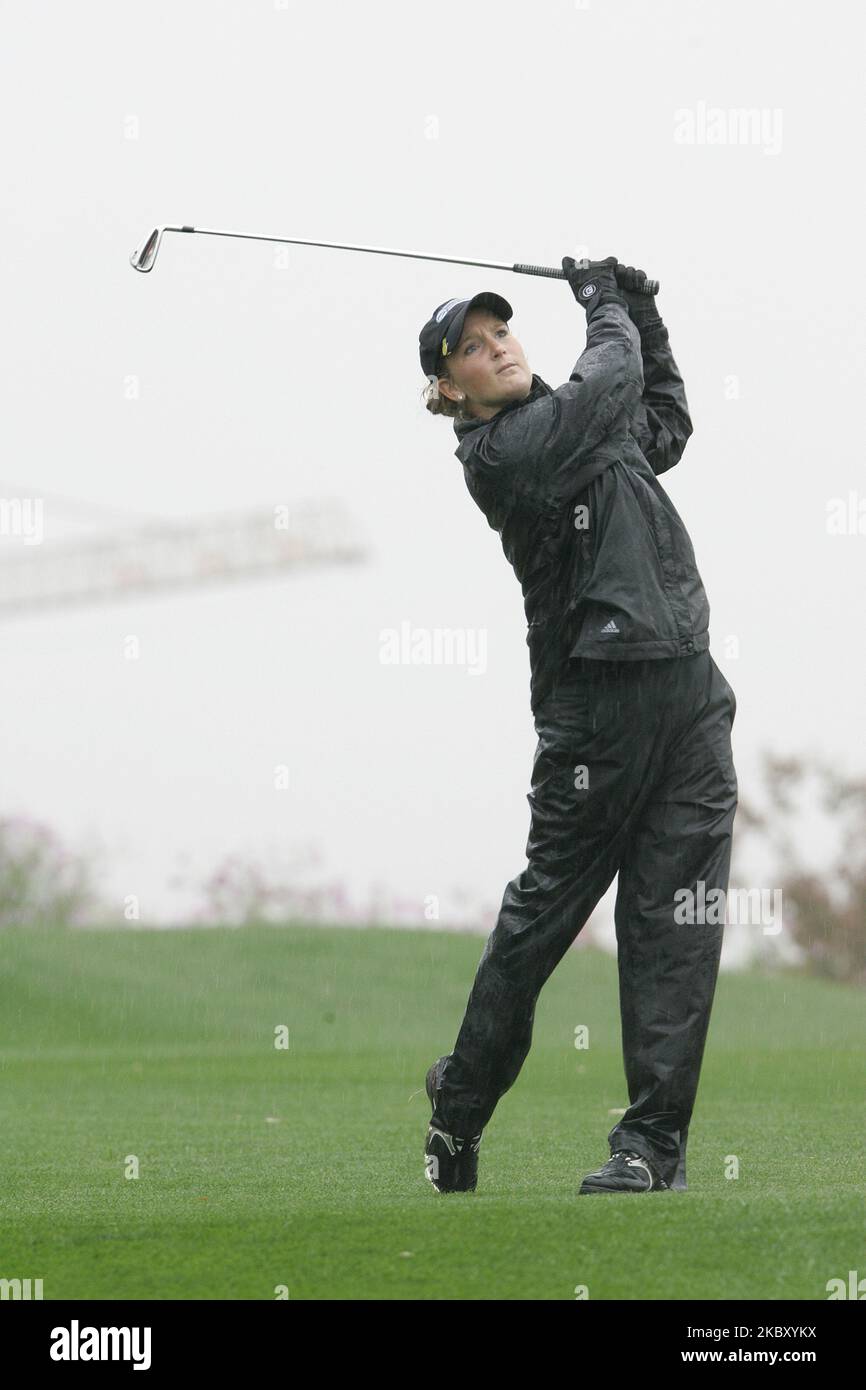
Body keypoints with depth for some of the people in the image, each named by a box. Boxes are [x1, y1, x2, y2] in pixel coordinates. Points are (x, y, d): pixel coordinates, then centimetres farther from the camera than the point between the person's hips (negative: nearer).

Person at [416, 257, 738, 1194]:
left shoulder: (581, 429, 19)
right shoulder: (498, 453, -7)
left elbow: (664, 422, 37)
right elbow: (613, 383, -8)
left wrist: (641, 310, 28)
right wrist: (604, 305, 11)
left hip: (688, 692, 6)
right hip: (599, 694, -6)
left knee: (675, 924, -3)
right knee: (544, 908, 1)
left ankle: (653, 1140, -4)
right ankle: (458, 1110, 18)